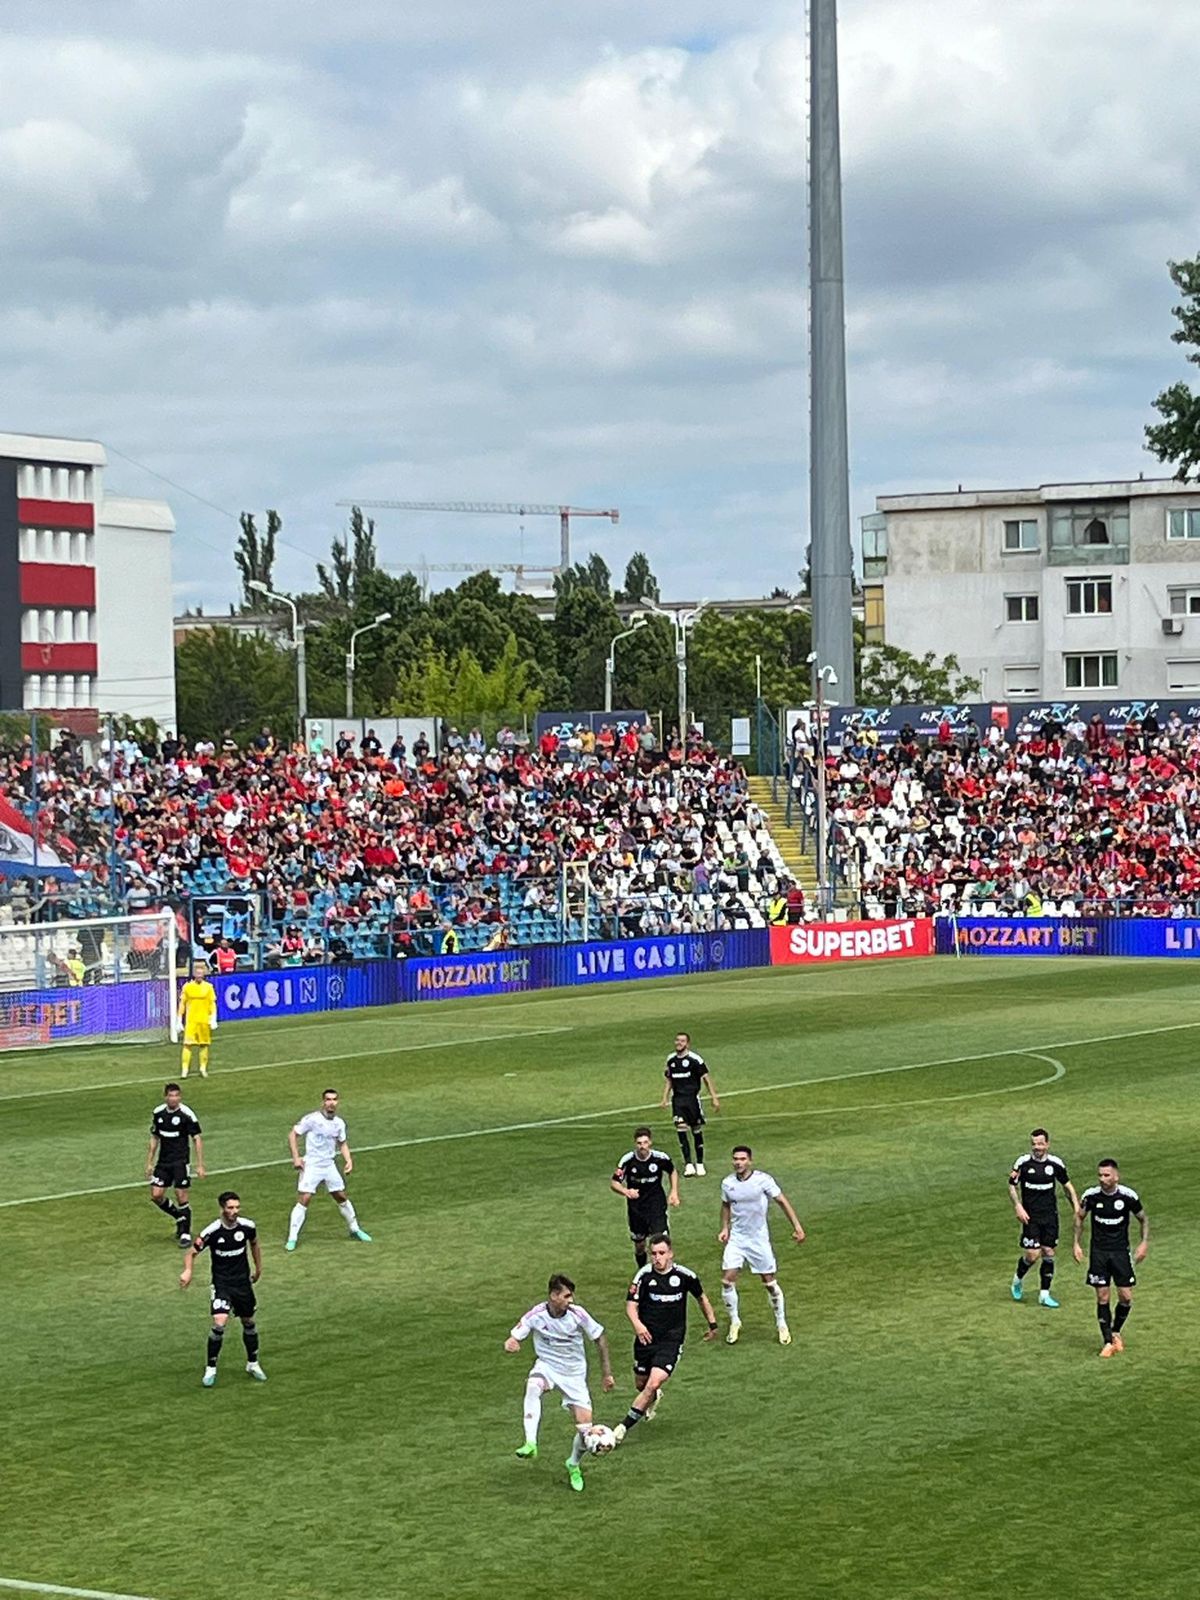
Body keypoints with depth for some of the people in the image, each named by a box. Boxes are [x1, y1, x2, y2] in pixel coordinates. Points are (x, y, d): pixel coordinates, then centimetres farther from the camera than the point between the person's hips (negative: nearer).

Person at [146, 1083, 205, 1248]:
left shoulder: (187, 1114, -11)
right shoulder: (158, 1113, 4)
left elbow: (197, 1139, -8)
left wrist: (200, 1165, -11)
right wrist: (149, 1163, 13)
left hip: (181, 1161, -5)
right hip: (163, 1161, 5)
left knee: (181, 1197, -7)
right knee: (156, 1195, 0)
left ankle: (186, 1233, 6)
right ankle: (179, 1218, 25)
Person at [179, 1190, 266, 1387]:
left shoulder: (247, 1226, -9)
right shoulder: (212, 1232, -19)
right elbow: (192, 1253, -10)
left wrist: (258, 1268, 21)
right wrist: (187, 1271, -29)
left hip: (243, 1282, 4)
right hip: (221, 1283, -3)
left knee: (248, 1323, 14)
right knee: (219, 1324, -19)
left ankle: (253, 1364, 35)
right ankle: (210, 1369, -3)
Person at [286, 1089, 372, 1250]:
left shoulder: (339, 1123, 4)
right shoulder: (312, 1119, -13)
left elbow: (342, 1143, 20)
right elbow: (292, 1134, -8)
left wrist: (348, 1160, 5)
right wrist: (296, 1157, -15)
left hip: (329, 1166, 5)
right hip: (311, 1166, -5)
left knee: (342, 1197, 12)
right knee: (304, 1200, -12)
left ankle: (354, 1230, 30)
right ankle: (292, 1238, -6)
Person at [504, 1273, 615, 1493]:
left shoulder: (577, 1314, -16)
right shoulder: (536, 1315, -16)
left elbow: (600, 1339, -2)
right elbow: (513, 1339, -10)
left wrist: (606, 1373, 0)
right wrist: (510, 1345, -36)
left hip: (574, 1374, 1)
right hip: (547, 1366, -1)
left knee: (585, 1430, -6)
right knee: (533, 1386, -39)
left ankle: (574, 1465, 27)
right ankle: (530, 1444, -45)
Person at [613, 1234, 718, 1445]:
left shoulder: (684, 1275, -7)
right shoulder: (644, 1274, -9)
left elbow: (701, 1297, 11)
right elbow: (631, 1304, -12)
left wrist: (712, 1324, 17)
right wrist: (637, 1324, -33)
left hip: (671, 1340, -2)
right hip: (646, 1337, 2)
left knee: (653, 1384, -17)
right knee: (641, 1384, 14)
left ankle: (624, 1427, -8)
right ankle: (653, 1399, 52)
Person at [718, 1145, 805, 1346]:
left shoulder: (763, 1180, -13)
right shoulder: (727, 1183, -2)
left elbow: (782, 1201, -7)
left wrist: (797, 1227, -11)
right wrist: (725, 1228, 6)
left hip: (759, 1239, -3)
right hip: (736, 1238, 3)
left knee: (769, 1282, 2)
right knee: (727, 1281, -7)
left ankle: (781, 1324, 19)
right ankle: (734, 1322, 12)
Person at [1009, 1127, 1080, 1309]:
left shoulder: (1055, 1163, -1)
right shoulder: (1023, 1162, -7)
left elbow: (1067, 1185, 12)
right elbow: (1012, 1186, 1)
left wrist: (1076, 1207, 3)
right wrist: (1018, 1207, -12)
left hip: (1050, 1216, 3)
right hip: (1030, 1216, -3)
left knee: (1049, 1253, 3)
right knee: (1032, 1255, -8)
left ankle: (1044, 1294, 12)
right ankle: (1017, 1279, 22)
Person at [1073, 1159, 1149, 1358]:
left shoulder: (1128, 1196, -10)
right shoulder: (1091, 1195, -9)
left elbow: (1143, 1219, 6)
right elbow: (1079, 1217, 10)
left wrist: (1144, 1243, -4)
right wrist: (1076, 1243, 5)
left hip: (1121, 1251, 0)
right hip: (1098, 1252, 0)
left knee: (1126, 1297, -3)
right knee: (1102, 1298, -2)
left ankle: (1115, 1332, 23)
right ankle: (1108, 1342, 9)